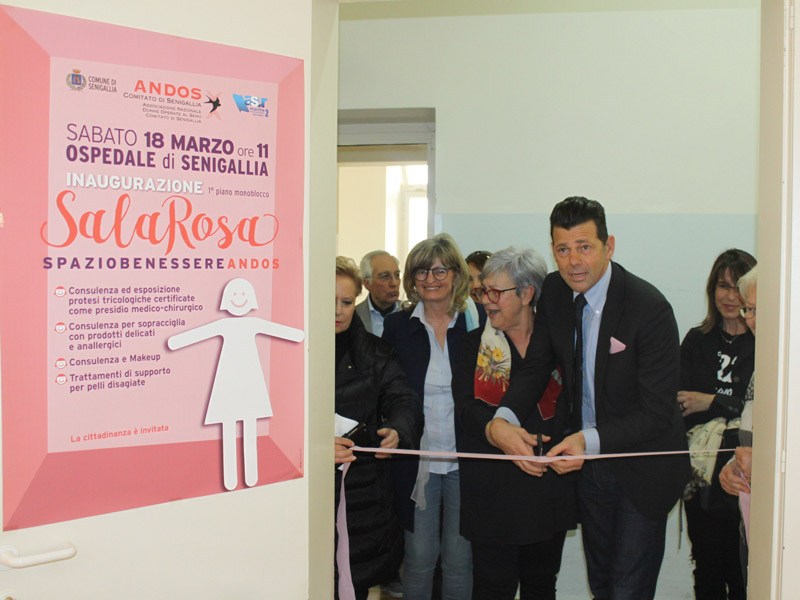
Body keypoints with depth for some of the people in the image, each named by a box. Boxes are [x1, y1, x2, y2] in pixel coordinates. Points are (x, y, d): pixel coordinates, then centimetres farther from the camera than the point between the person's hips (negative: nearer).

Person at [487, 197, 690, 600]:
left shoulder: (650, 308, -24)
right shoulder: (554, 291, -6)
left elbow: (657, 413, -23)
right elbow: (535, 367, 0)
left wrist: (591, 441, -37)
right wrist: (501, 421, -19)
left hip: (640, 469, -5)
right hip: (586, 464, 6)